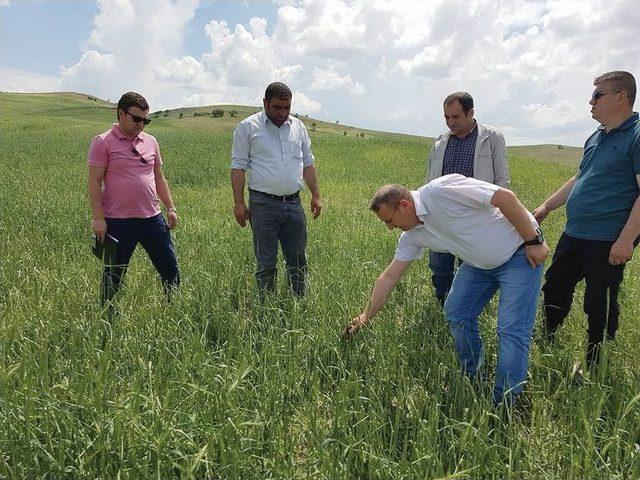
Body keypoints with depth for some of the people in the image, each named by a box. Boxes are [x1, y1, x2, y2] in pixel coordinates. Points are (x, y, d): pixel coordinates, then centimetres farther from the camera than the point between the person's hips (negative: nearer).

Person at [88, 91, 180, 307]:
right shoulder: (103, 143, -4)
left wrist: (171, 208, 12)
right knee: (113, 275, 8)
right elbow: (94, 183, -7)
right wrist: (98, 218, -12)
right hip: (118, 222, -5)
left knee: (170, 269, 9)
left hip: (153, 218, 5)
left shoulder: (150, 142, 11)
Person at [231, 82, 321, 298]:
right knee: (266, 263, 3)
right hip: (264, 205, -4)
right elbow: (238, 167, -3)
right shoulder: (247, 127, 0)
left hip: (294, 203, 4)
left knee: (298, 261, 10)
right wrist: (239, 203, -9)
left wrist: (316, 195, 12)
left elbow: (308, 164, 17)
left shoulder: (298, 126, 12)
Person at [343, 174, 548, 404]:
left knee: (512, 329, -10)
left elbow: (505, 197, -27)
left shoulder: (440, 190, -29)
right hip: (480, 262, 8)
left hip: (520, 253, -8)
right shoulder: (412, 235, -3)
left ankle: (505, 401, 4)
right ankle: (472, 378, 27)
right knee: (456, 313, 7)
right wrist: (366, 316, 4)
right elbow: (389, 277, 3)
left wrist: (534, 241, -21)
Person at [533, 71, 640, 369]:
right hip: (573, 234, 9)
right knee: (555, 289, 17)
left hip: (607, 242, -8)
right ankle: (547, 345, 36)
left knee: (600, 307, 3)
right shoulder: (596, 138, 14)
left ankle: (594, 368, 19)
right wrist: (547, 206, 20)